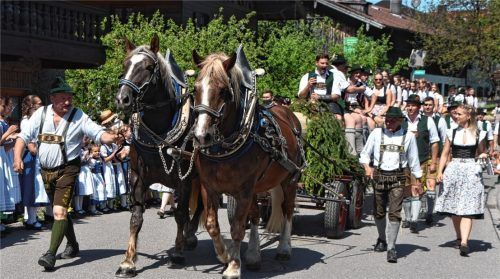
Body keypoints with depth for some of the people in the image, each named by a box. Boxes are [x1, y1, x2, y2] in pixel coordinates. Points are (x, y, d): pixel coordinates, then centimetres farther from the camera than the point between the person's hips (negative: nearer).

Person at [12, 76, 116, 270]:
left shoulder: (79, 116, -7)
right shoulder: (41, 114, 1)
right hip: (46, 170, 5)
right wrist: (17, 157, -13)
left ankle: (51, 254, -18)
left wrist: (113, 137, -34)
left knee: (59, 211, -17)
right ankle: (73, 245, 38)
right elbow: (24, 136, 2)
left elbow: (99, 134, -13)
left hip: (67, 169, -5)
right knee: (60, 211, 19)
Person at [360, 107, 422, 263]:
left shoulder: (408, 136, 5)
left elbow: (413, 160, 13)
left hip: (398, 178, -2)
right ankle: (382, 239, 35)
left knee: (395, 213, -11)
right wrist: (367, 167, -8)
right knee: (378, 212, 11)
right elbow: (365, 154, 10)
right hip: (379, 176, 2)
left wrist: (418, 180, 15)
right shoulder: (377, 133, 6)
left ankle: (391, 247, -9)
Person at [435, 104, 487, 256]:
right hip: (453, 170, 2)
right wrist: (440, 171, -1)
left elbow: (481, 153, 18)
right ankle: (459, 237, 21)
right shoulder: (452, 133, 9)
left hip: (471, 171, -2)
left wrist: (483, 156, -5)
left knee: (467, 209, -10)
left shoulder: (478, 134, 6)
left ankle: (464, 242, -19)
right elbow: (445, 154, 9)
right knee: (454, 209, 6)